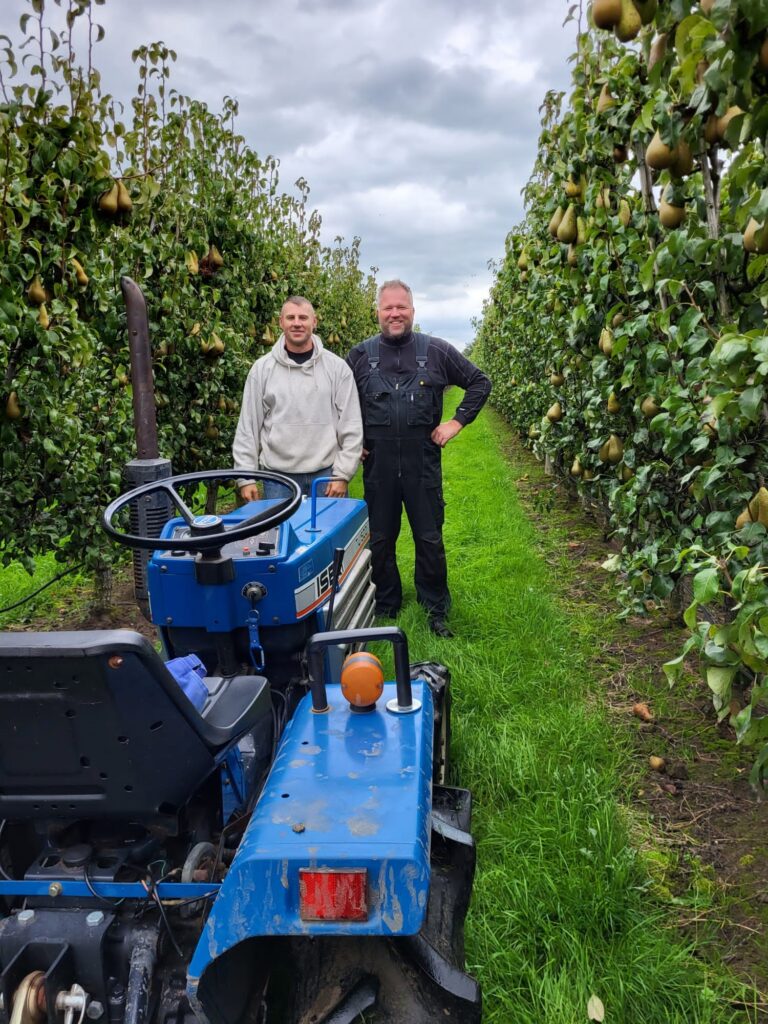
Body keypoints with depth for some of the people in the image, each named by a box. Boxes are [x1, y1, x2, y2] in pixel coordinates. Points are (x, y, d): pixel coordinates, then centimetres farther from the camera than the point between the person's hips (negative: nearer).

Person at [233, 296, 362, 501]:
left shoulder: (337, 367, 0)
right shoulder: (262, 368, 3)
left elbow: (350, 426, -1)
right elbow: (248, 427, 4)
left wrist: (342, 474, -6)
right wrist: (246, 477, -1)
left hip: (326, 474, 0)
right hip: (278, 477, 1)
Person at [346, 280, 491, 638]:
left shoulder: (437, 351, 1)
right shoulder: (360, 355, 4)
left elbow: (480, 382, 9)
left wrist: (457, 421, 0)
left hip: (423, 461, -1)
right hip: (377, 463, 1)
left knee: (430, 539, 6)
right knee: (380, 539, 11)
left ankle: (436, 611, 21)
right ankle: (384, 609, 28)